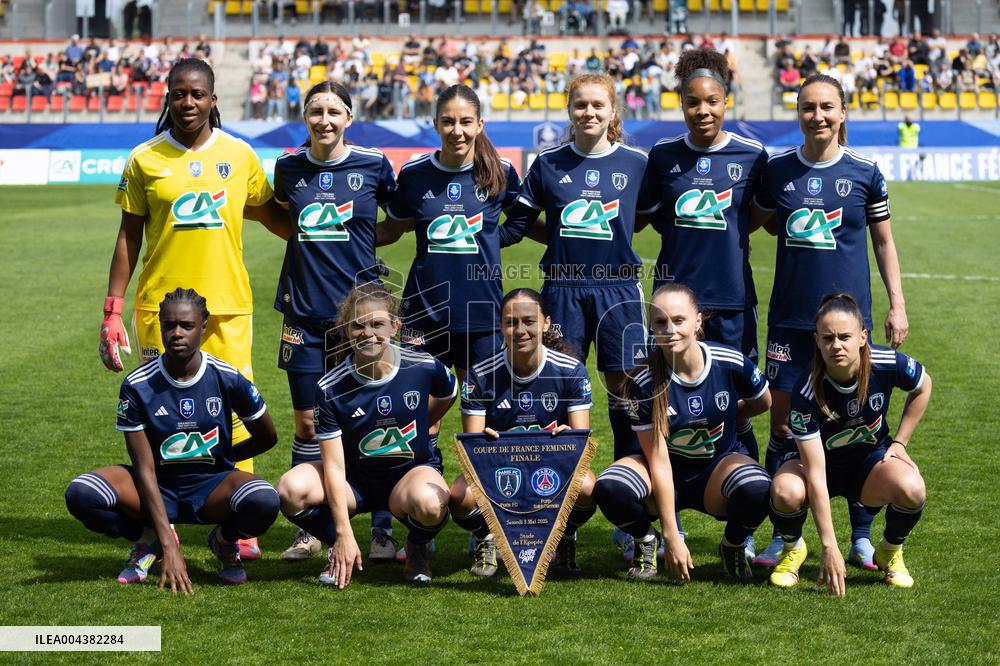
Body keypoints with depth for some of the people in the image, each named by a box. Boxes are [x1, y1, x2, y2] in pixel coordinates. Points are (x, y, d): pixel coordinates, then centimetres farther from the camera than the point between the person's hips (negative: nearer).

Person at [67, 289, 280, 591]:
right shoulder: (137, 386, -12)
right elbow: (145, 469, -16)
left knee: (264, 501, -35)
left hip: (213, 486, 0)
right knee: (81, 494, -28)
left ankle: (224, 539, 3)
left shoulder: (228, 379, -10)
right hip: (158, 488, 0)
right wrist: (169, 546, -24)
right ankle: (149, 539, 3)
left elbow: (267, 438, 8)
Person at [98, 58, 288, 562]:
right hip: (160, 306, 0)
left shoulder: (239, 155, 6)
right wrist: (113, 310, 2)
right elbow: (128, 237, 7)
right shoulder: (144, 160, 4)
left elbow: (271, 216, 18)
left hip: (227, 306, 1)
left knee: (235, 412, -2)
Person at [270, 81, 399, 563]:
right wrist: (316, 240, 12)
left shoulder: (373, 166, -1)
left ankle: (382, 532, 5)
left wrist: (363, 246, 3)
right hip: (304, 310, 2)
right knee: (307, 424, 5)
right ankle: (308, 531, 17)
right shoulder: (289, 168, 5)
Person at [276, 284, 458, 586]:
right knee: (291, 489, -28)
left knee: (428, 504, -38)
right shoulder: (331, 388, -17)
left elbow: (448, 394, 12)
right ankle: (339, 549, 3)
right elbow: (334, 465, -18)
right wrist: (344, 535, -24)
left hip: (413, 470, -1)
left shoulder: (424, 367, -15)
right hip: (355, 478, 1)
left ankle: (417, 547, 1)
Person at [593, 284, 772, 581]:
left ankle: (733, 545, 1)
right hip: (664, 478, 0)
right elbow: (658, 461, -20)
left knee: (756, 489, -35)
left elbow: (763, 402, 8)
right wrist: (672, 537, -22)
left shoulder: (731, 363, -16)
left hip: (720, 463, 1)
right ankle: (645, 540, 3)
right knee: (609, 489, -32)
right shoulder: (644, 383, -20)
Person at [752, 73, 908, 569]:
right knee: (782, 422, 2)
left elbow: (883, 241, 8)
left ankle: (862, 538, 13)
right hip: (790, 317, 1)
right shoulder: (777, 170, 2)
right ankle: (782, 537, 13)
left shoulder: (864, 172, -1)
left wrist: (897, 305, 5)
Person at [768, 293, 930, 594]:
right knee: (786, 492, -36)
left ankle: (891, 552, 3)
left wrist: (899, 442, -1)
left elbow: (923, 387, 4)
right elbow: (815, 474, -33)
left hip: (871, 456, 2)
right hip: (817, 458, -2)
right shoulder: (806, 393, -31)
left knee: (911, 489, -31)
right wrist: (829, 546, -36)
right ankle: (792, 549, 1)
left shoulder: (888, 363, -24)